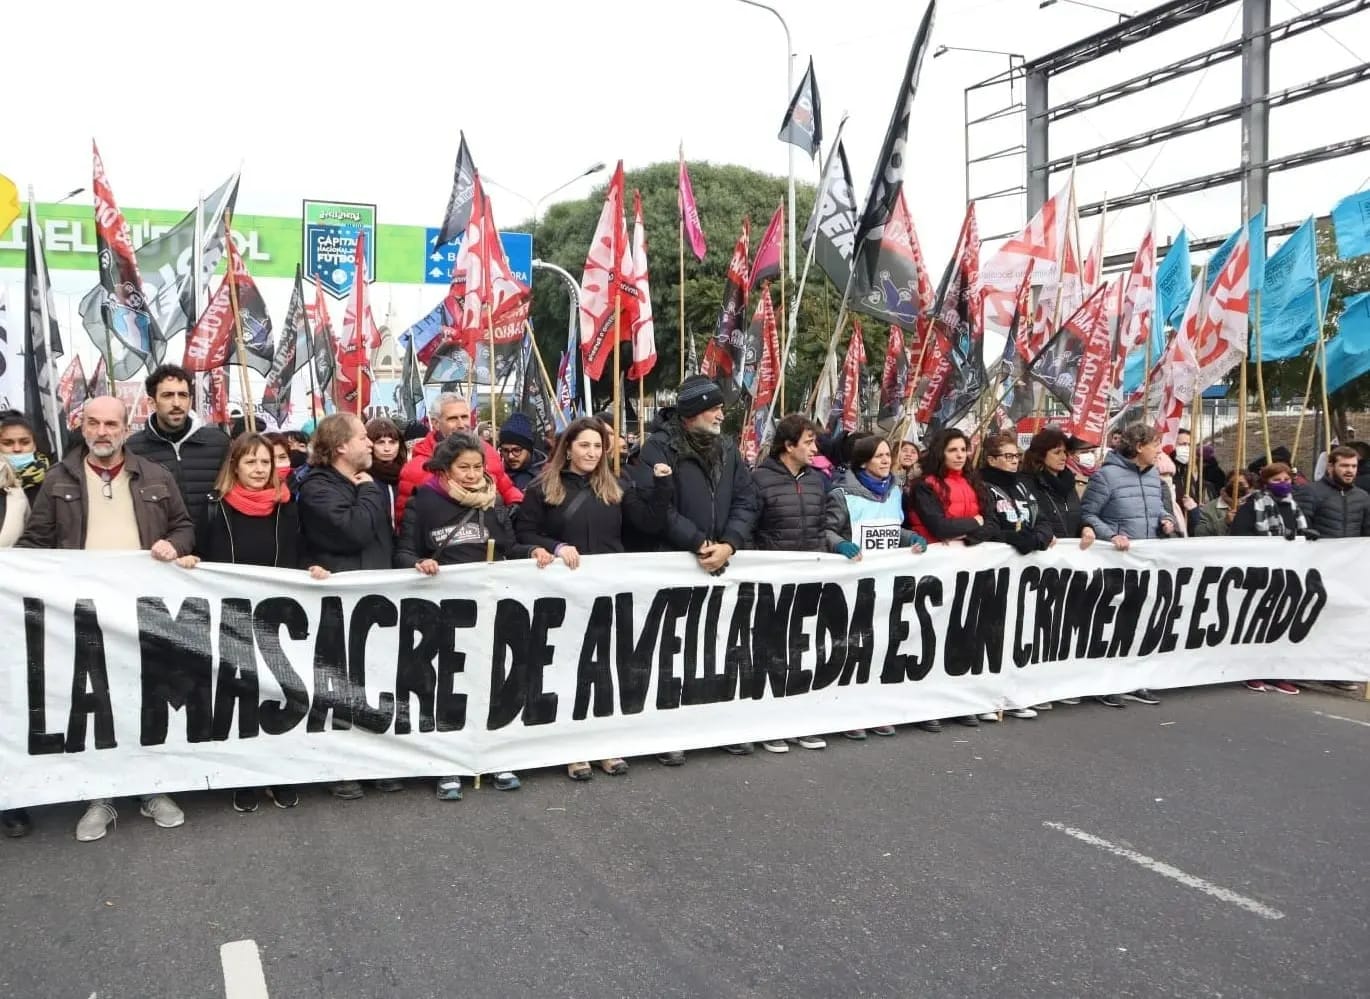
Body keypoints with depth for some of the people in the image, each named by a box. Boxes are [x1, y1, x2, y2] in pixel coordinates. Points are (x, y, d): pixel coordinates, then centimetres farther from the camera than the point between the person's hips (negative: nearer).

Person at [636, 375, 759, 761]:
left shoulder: (728, 450, 12)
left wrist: (728, 545, -10)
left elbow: (746, 502, 6)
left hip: (721, 565, 5)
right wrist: (697, 542, -16)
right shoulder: (659, 447, -8)